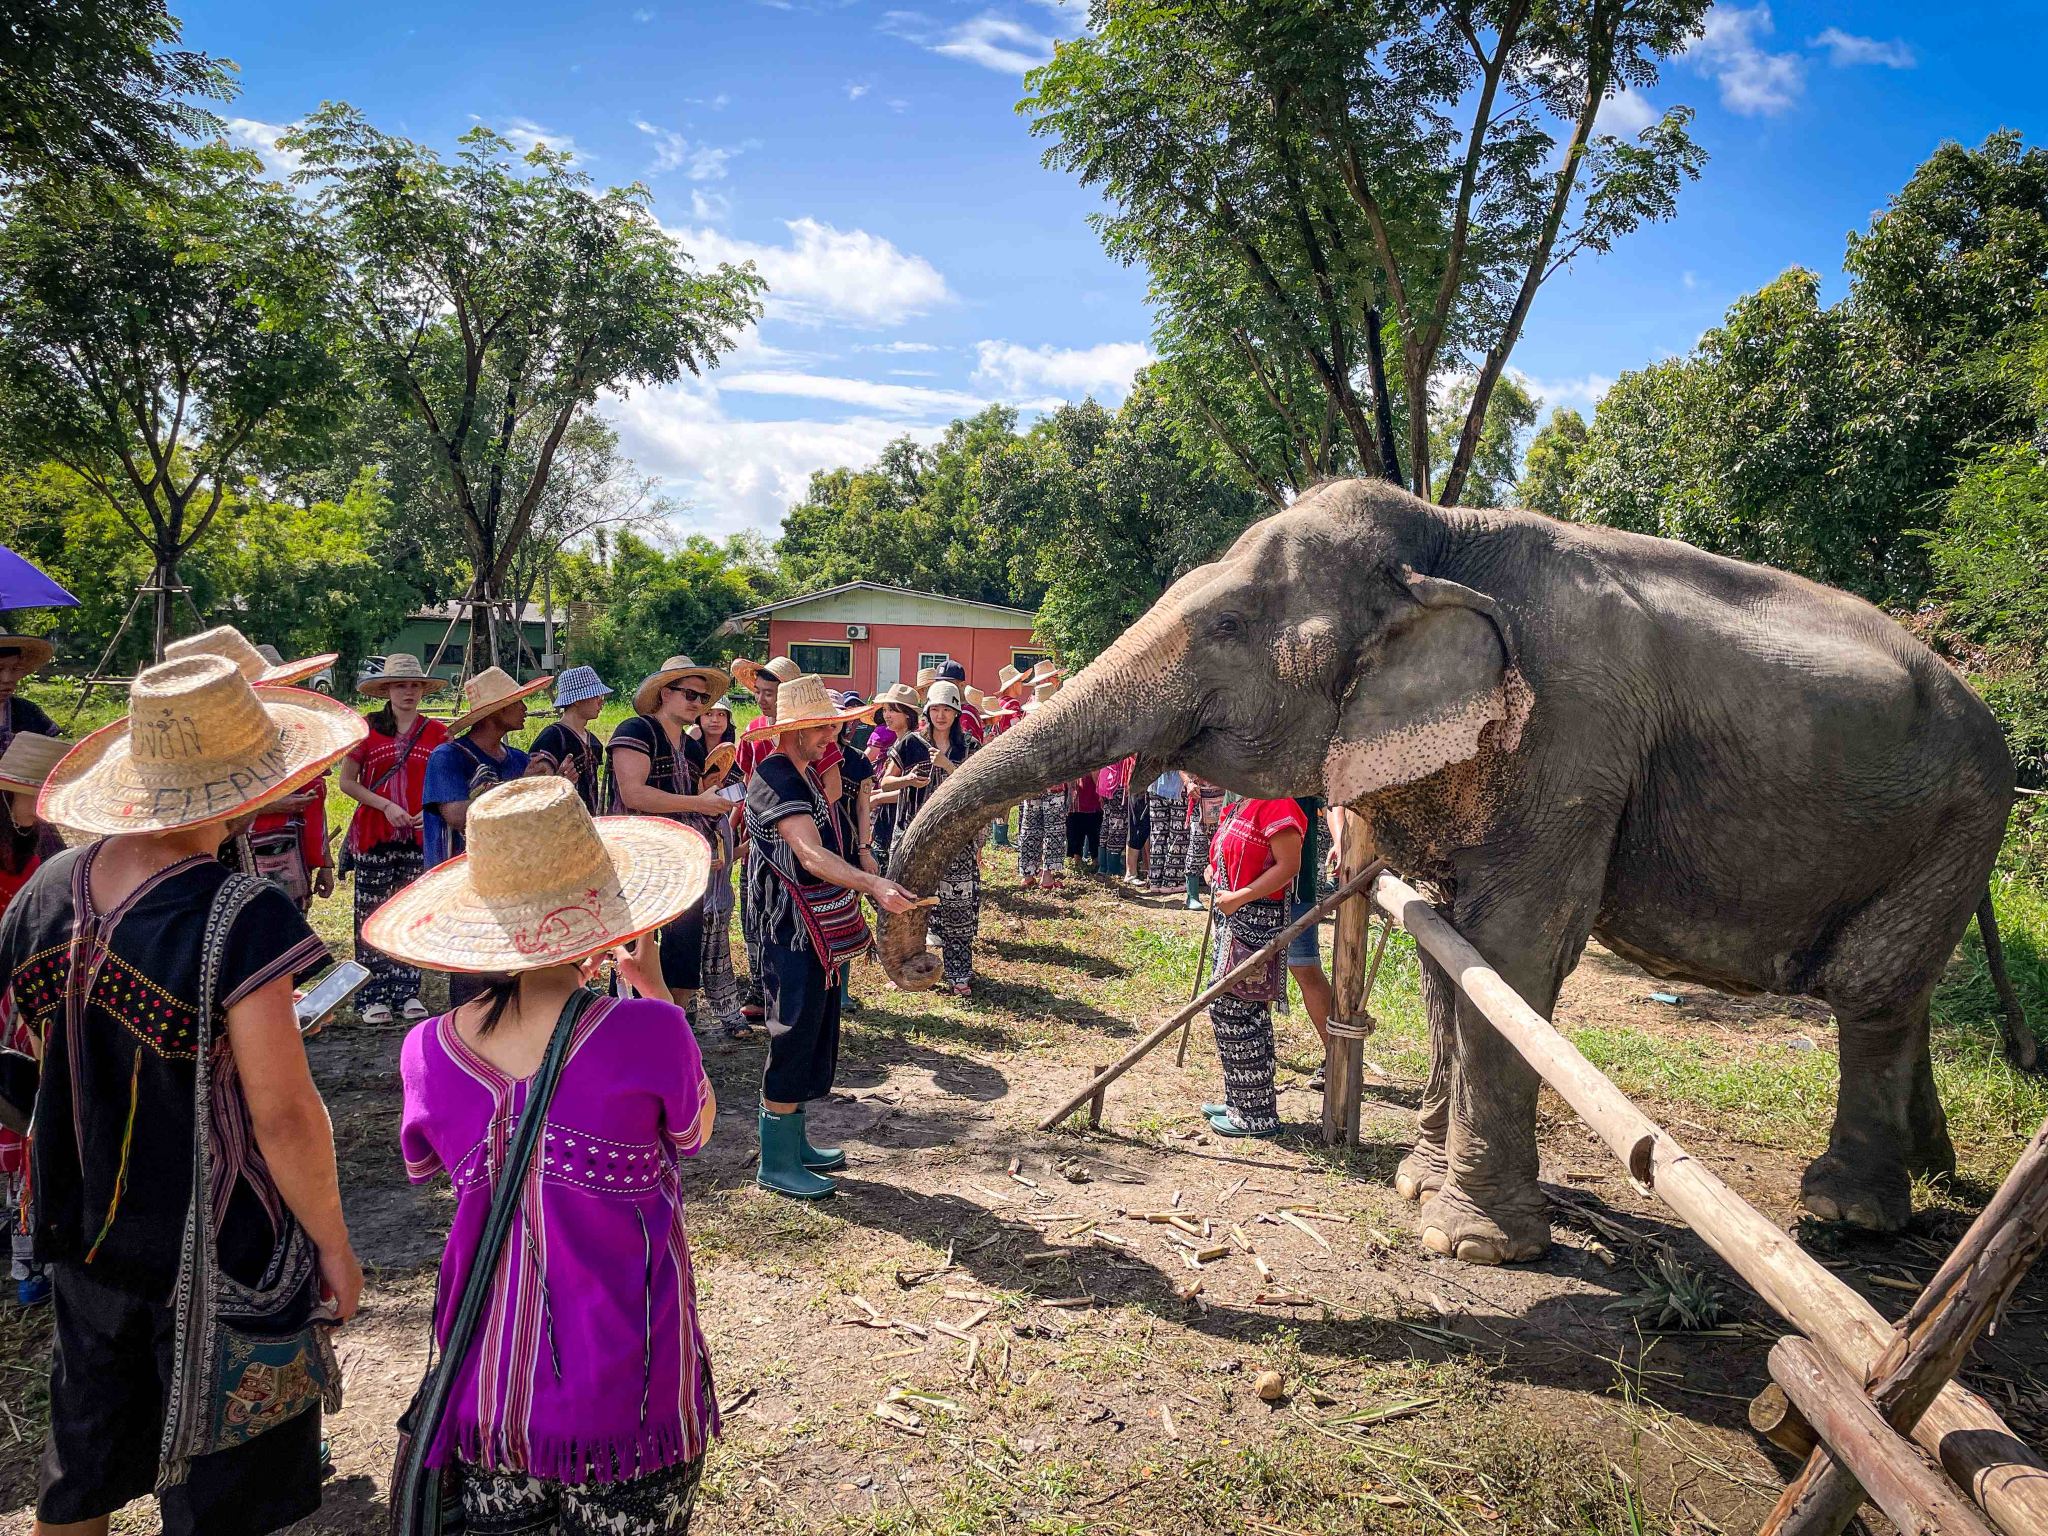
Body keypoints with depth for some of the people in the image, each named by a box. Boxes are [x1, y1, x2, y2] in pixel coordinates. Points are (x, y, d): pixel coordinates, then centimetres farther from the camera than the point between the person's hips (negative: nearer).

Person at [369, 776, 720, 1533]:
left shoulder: (428, 1051, -11)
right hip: (625, 1401, -3)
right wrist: (655, 989, 4)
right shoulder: (646, 1033, -23)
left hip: (487, 1391, 3)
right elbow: (696, 1129, 0)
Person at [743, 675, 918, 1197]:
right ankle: (775, 1165, 8)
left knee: (813, 1041, 17)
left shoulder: (804, 774, 14)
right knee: (793, 1043, -3)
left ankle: (794, 1145, 30)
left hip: (818, 934, 10)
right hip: (793, 937, -10)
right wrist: (874, 886, -44)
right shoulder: (775, 780, -19)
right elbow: (811, 854, -32)